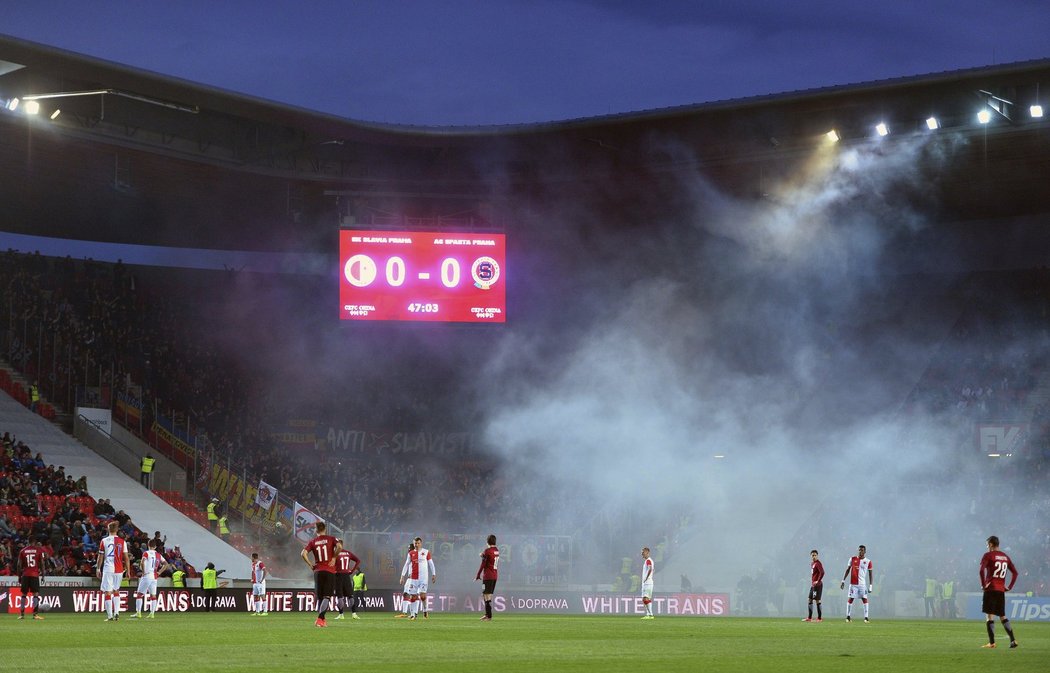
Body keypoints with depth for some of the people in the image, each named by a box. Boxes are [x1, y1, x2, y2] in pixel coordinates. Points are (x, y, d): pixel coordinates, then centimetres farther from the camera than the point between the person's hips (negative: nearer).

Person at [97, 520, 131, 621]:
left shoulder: (104, 541, -1)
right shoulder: (122, 541, 3)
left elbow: (100, 557, 2)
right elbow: (126, 558, 2)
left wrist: (98, 569, 12)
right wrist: (128, 571, 8)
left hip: (107, 570, -2)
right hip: (119, 570, 2)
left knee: (107, 593, 0)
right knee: (116, 591, 19)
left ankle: (110, 616, -5)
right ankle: (116, 612, 6)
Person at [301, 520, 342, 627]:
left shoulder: (312, 542, 5)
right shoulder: (331, 539, 1)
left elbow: (303, 554, -8)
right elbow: (339, 546, -18)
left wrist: (310, 565, 3)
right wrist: (334, 557, -5)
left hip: (318, 571, 2)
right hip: (330, 571, -2)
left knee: (319, 597, 14)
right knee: (327, 596, -5)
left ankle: (322, 619, 17)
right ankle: (320, 619, -20)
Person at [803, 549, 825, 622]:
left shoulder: (818, 563, -13)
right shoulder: (812, 563, 15)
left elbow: (822, 573, -24)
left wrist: (818, 581, -23)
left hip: (817, 585, -10)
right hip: (813, 585, 10)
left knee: (817, 600, -6)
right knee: (810, 600, 11)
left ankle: (820, 618, -1)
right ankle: (809, 617, 16)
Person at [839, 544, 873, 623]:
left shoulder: (868, 561, 3)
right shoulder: (852, 559, 5)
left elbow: (870, 574, 7)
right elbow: (847, 570, 9)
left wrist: (871, 585, 3)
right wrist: (843, 580, 5)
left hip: (862, 584, 0)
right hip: (853, 583, 0)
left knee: (864, 599, -6)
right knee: (850, 599, -1)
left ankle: (866, 617, -4)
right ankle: (848, 616, 7)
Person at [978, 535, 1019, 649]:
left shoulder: (988, 555, -5)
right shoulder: (1005, 557, 14)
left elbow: (982, 570, -19)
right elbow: (1015, 572, 14)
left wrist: (983, 584, -11)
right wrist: (1010, 587, 13)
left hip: (991, 589, -6)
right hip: (1001, 590, 6)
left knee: (989, 615, -3)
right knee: (1002, 616, 13)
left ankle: (992, 642, -7)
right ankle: (1013, 640, 4)